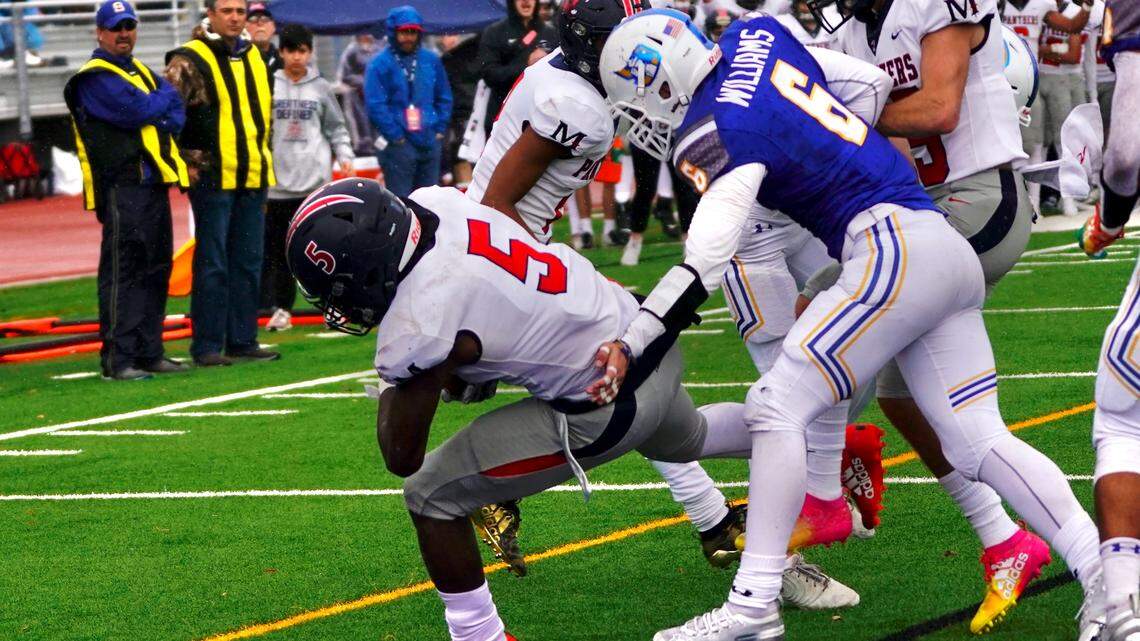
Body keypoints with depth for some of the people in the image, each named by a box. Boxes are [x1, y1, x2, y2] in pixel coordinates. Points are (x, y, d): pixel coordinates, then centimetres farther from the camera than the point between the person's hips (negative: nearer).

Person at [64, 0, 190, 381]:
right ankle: (117, 359, -11)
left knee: (155, 270, 10)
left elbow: (176, 116, 11)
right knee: (122, 271, -10)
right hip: (122, 188, -9)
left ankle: (149, 353, 17)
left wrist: (153, 117, -11)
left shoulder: (143, 74, 22)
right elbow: (140, 111, -17)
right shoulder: (95, 78, -6)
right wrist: (164, 96, 2)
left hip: (154, 185, 9)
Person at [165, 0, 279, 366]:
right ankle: (207, 346, 0)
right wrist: (185, 162, -11)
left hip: (252, 178, 7)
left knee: (248, 263, 9)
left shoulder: (253, 57, 13)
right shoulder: (189, 61, -8)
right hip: (212, 178, -6)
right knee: (212, 264, -4)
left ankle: (242, 340, 15)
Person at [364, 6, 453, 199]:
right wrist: (396, 136, -13)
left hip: (430, 144, 5)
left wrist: (439, 130, 5)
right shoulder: (380, 65, -7)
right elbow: (376, 106, -11)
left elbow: (444, 98, 16)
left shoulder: (431, 60, 9)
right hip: (398, 145, -5)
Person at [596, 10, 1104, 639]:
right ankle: (1107, 571, -1)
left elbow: (703, 263, -20)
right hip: (951, 251, 9)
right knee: (978, 442, 7)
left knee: (777, 408, -8)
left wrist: (628, 346, -23)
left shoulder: (715, 132, -12)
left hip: (895, 250, -9)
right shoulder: (753, 35, 11)